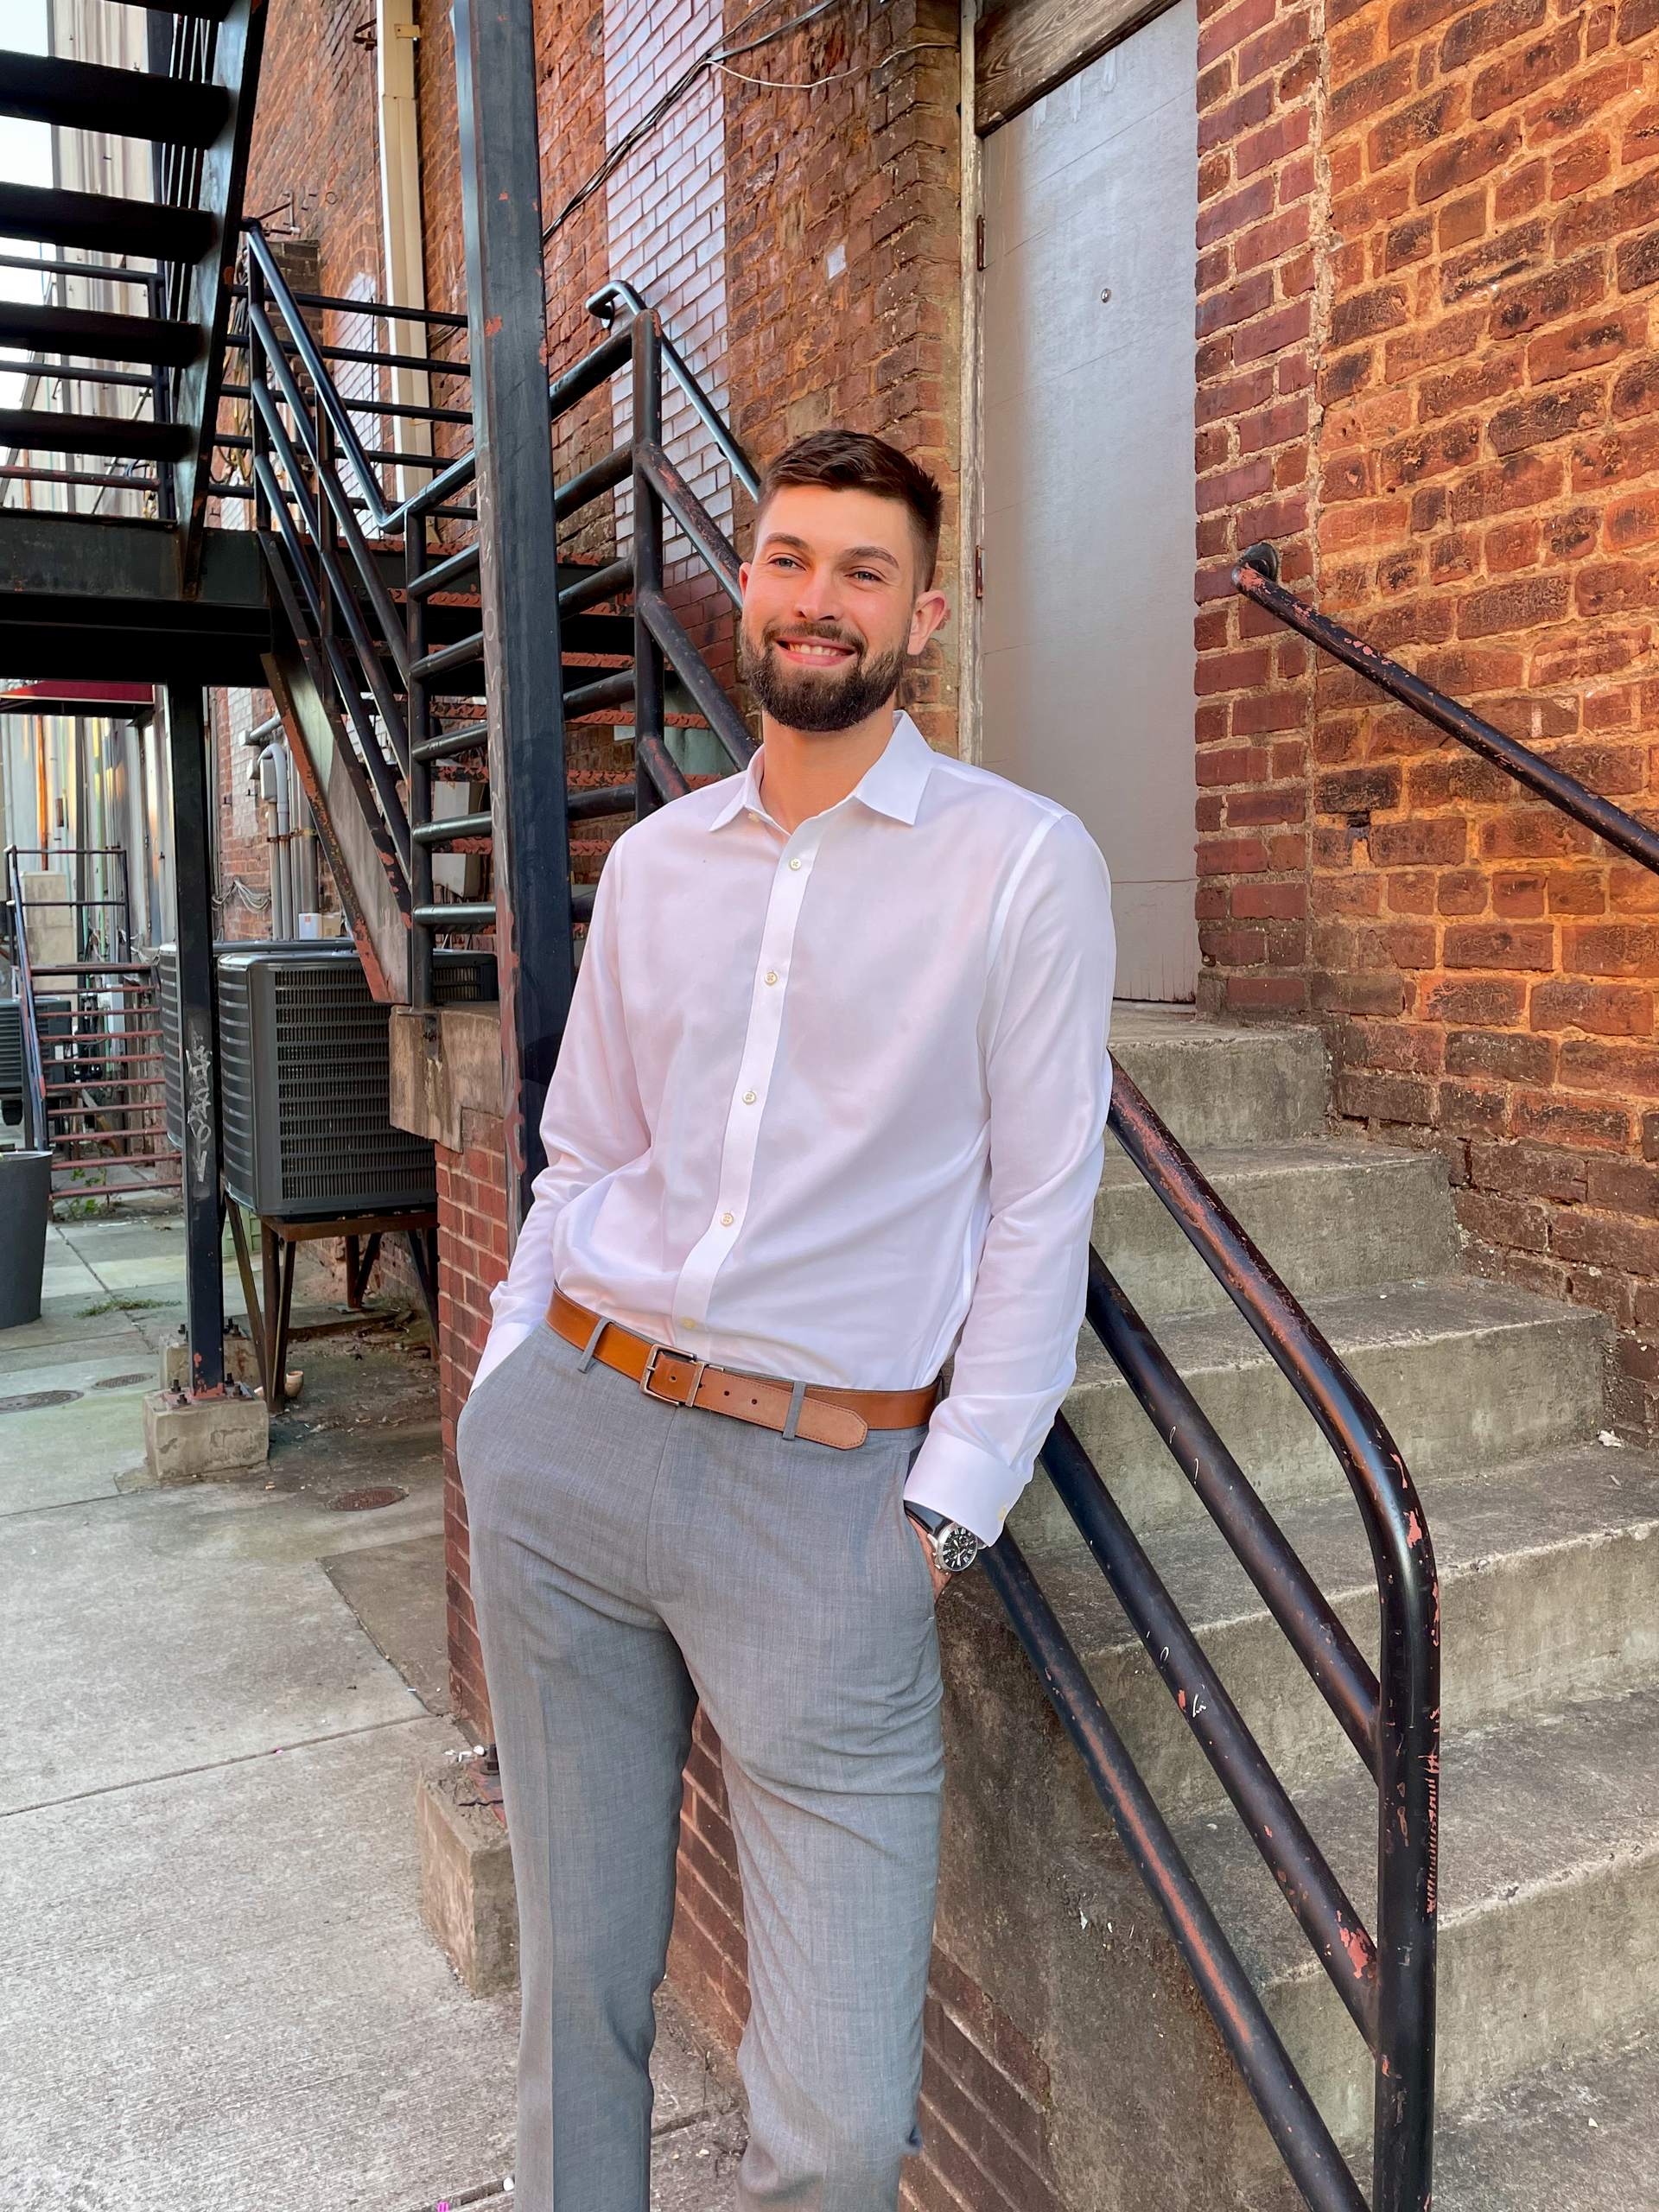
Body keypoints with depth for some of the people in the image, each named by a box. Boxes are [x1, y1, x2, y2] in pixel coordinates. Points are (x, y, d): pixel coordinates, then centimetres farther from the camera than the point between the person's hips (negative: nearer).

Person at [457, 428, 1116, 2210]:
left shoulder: (1023, 861, -2)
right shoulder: (653, 861, 12)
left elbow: (1040, 1210, -4)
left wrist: (947, 1506, -7)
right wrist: (504, 1393, 8)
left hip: (829, 1481, -3)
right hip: (566, 1443, 4)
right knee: (577, 1981, 16)